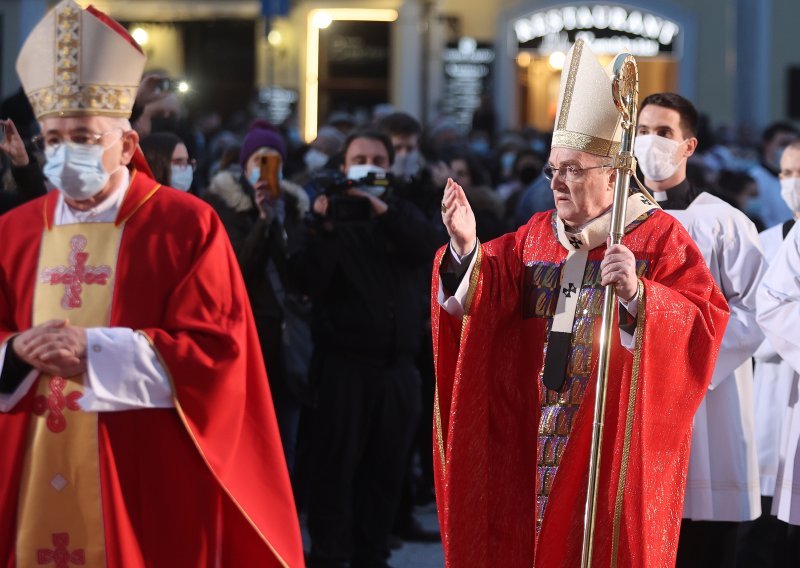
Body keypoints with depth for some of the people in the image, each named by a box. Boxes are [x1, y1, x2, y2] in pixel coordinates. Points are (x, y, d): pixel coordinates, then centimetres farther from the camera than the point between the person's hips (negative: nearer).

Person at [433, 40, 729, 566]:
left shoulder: (659, 236, -5)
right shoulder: (537, 235, 11)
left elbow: (705, 322, -16)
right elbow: (486, 289, -2)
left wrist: (638, 294, -32)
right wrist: (466, 247, -22)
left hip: (617, 438, -5)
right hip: (537, 433, 5)